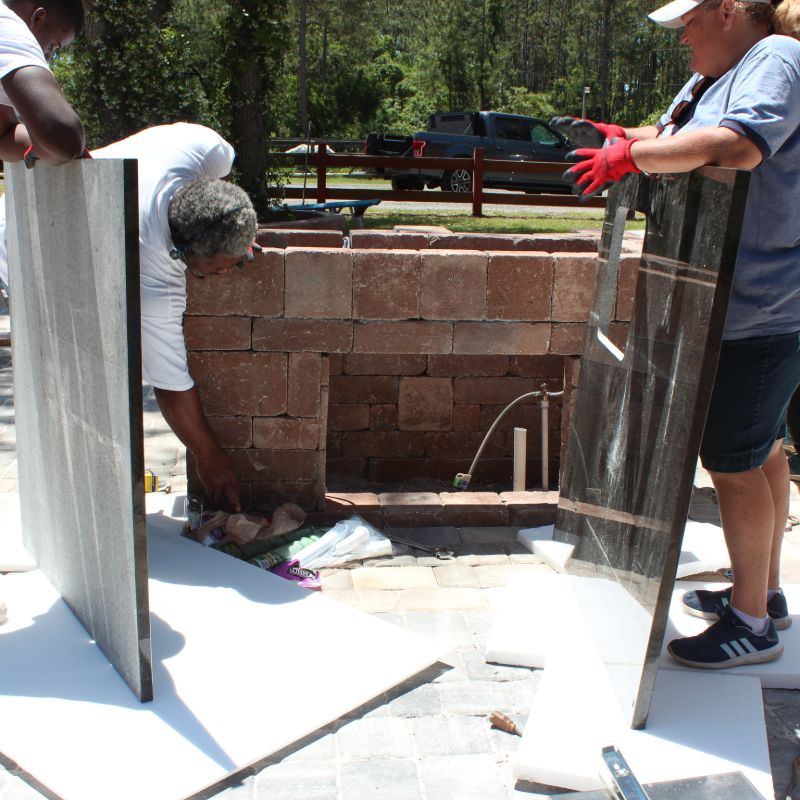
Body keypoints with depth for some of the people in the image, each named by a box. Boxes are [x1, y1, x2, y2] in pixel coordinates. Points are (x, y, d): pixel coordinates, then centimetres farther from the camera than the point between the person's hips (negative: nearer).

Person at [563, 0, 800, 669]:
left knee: (734, 461, -4)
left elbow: (739, 144, -33)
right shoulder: (713, 77, 15)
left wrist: (630, 158, -25)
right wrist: (626, 137, 16)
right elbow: (677, 135, 32)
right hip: (736, 305, 10)